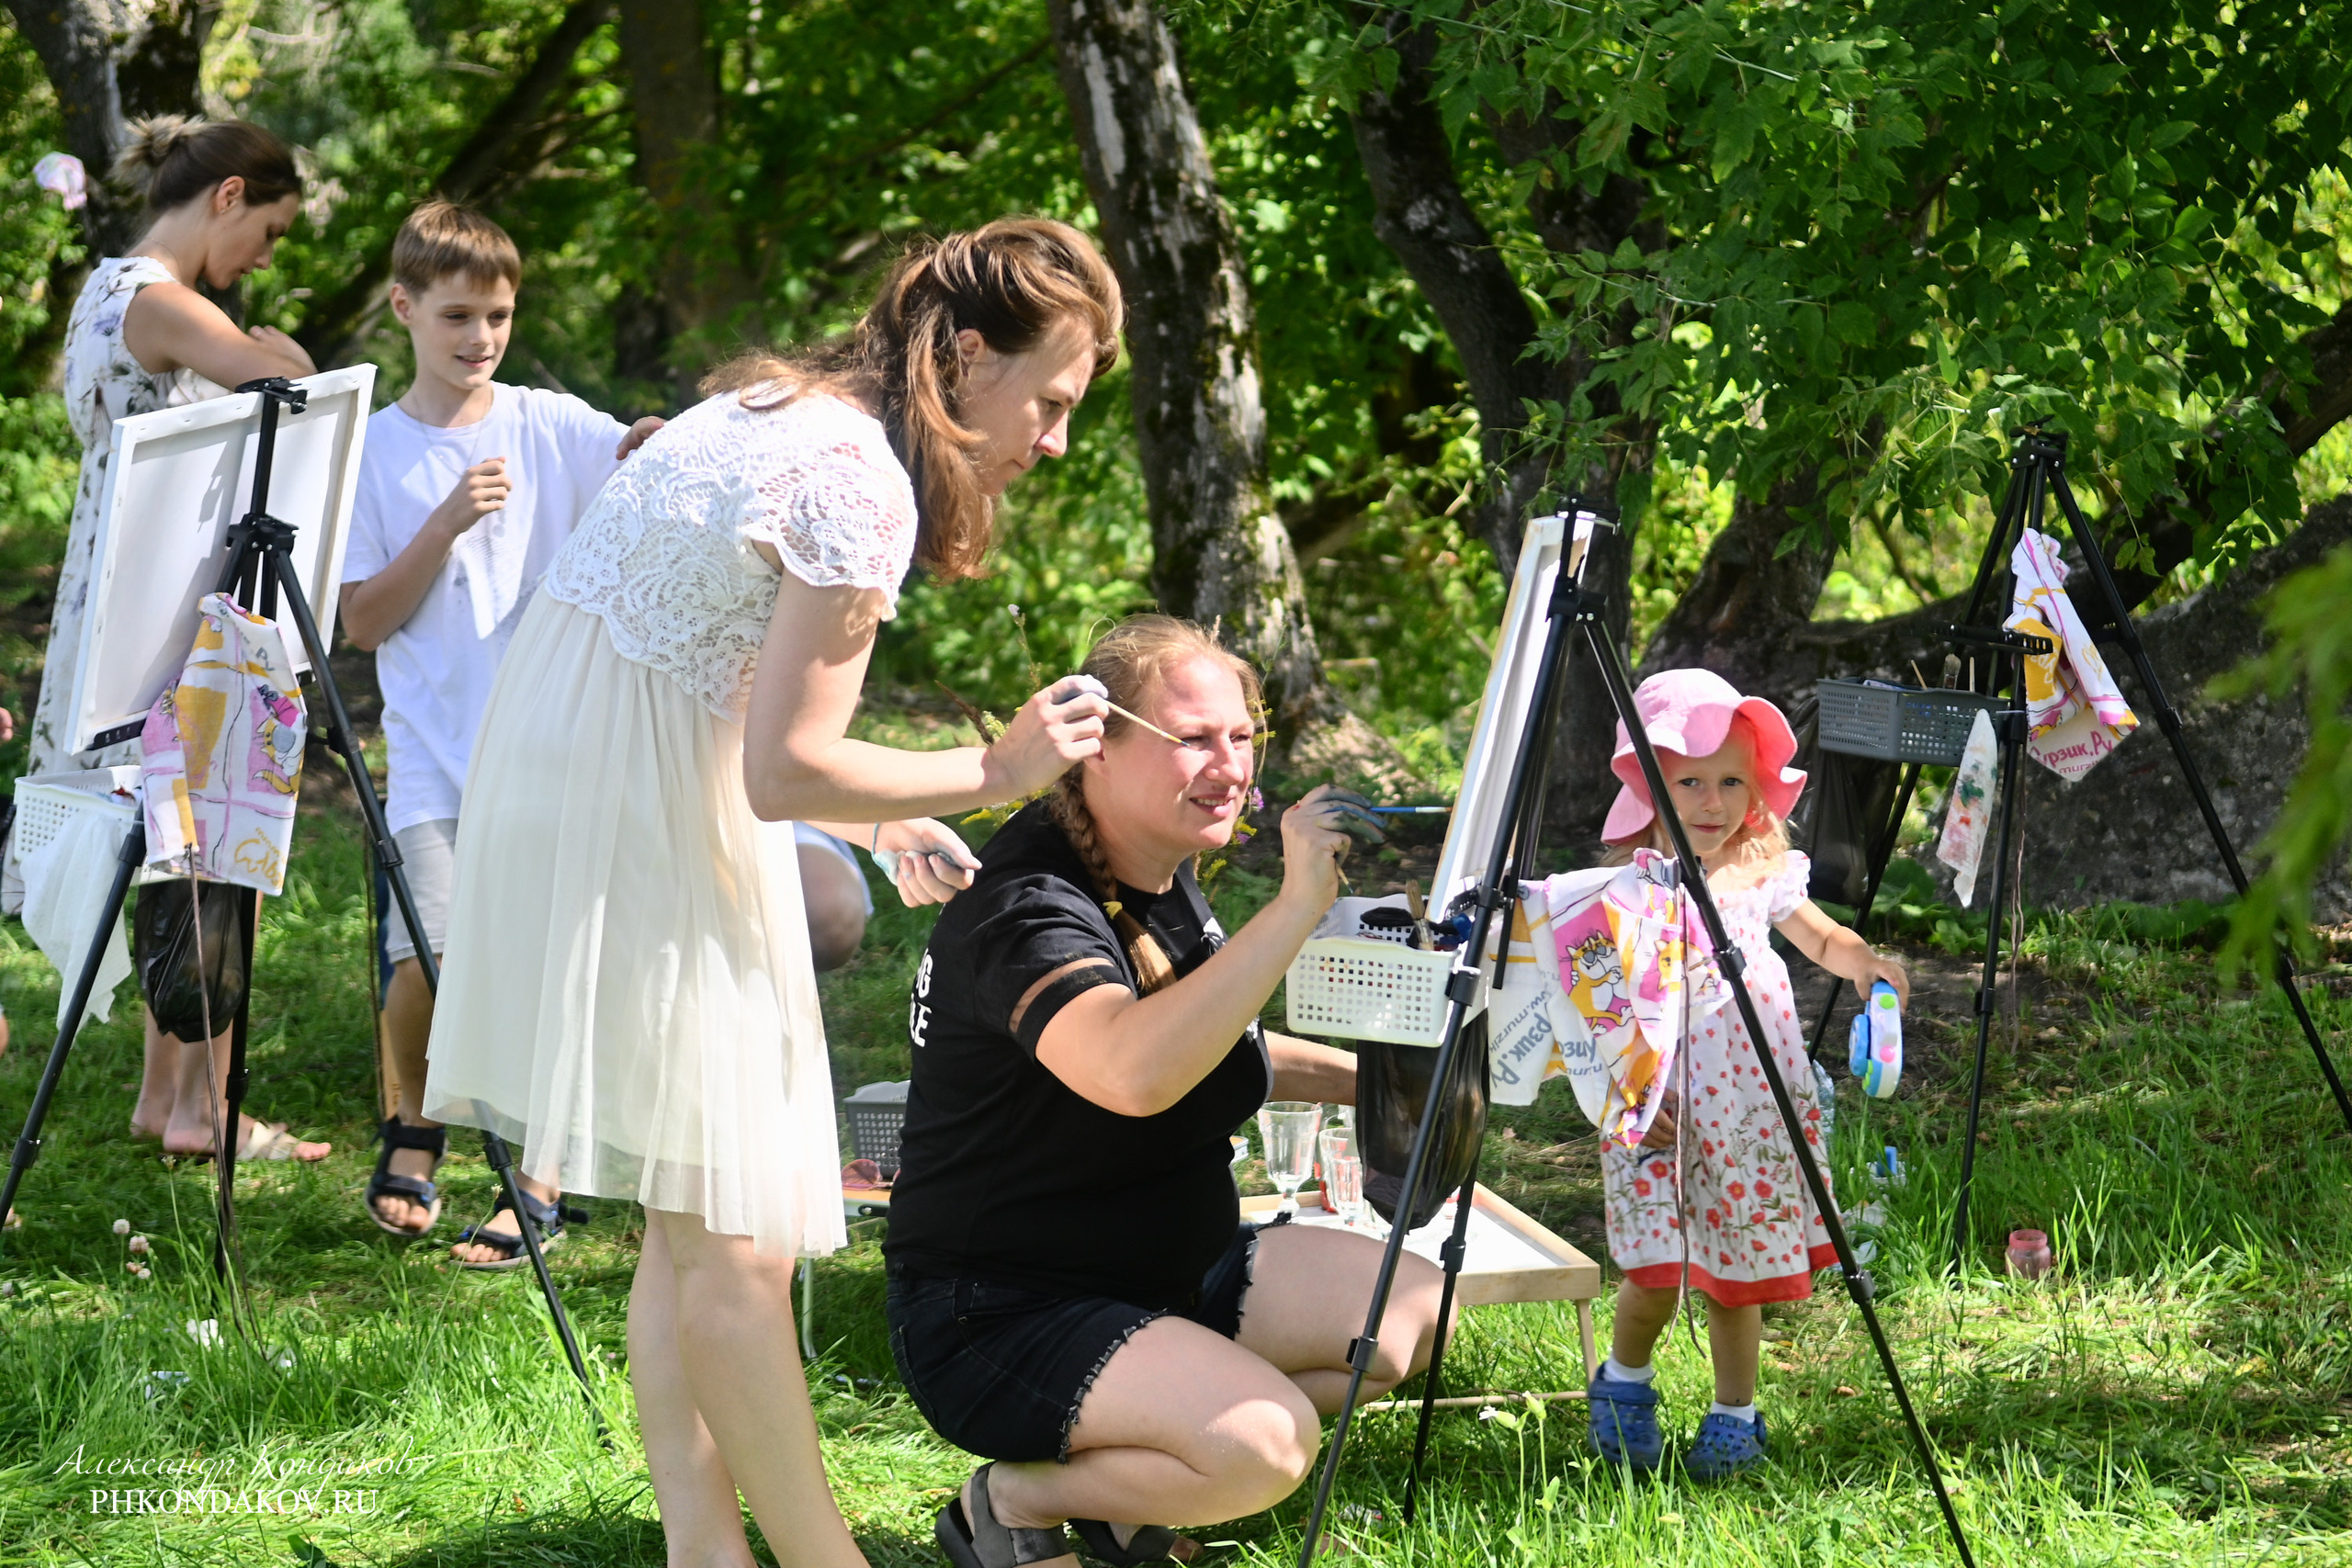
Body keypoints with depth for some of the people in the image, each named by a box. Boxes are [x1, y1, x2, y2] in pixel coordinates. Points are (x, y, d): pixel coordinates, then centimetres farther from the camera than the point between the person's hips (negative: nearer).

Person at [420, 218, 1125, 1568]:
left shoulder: (783, 411, 12)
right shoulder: (864, 486, -18)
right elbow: (786, 769, -19)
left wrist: (881, 821, 19)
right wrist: (993, 775, -11)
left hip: (576, 786, 10)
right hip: (640, 836, -10)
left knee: (694, 1220, 11)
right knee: (736, 1237, -5)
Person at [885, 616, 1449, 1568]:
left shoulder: (1166, 881, 7)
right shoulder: (1028, 908, -24)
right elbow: (1134, 1072, -45)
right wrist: (1298, 907, -42)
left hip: (1168, 1276, 10)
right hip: (1002, 1321, -10)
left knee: (1415, 1308, 2)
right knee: (1264, 1445, -30)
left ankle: (1129, 1485, 8)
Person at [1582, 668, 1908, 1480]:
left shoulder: (1764, 878, 3)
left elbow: (1823, 940, 18)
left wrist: (1864, 963, -4)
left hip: (1751, 1111, 3)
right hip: (1658, 1111, -3)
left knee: (1737, 1274, 6)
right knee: (1655, 1273, -10)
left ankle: (1735, 1416, 21)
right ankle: (1624, 1380, 18)